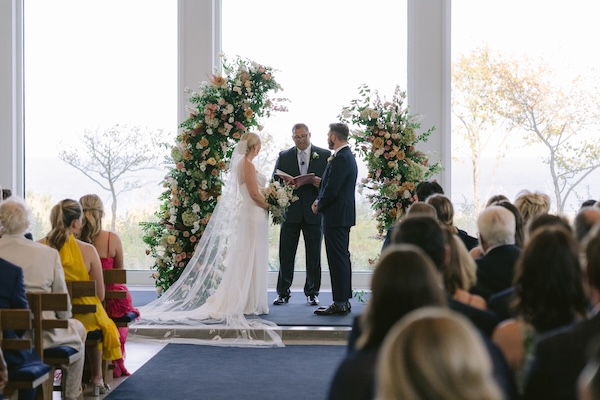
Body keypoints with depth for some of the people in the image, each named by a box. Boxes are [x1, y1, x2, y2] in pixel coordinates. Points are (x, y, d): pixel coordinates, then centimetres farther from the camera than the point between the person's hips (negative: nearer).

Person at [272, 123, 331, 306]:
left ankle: (312, 292, 16)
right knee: (286, 254, 2)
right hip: (290, 212, 1)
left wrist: (321, 183, -18)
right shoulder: (284, 156, 8)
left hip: (314, 212, -1)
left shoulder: (325, 155, 4)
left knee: (314, 255, 6)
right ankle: (283, 293, 9)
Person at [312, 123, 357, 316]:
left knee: (338, 259, -7)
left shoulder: (340, 159, -18)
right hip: (343, 215, 11)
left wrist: (319, 206, -6)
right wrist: (320, 201, 8)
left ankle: (339, 303, -4)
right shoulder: (348, 156, 15)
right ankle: (344, 300, 20)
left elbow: (332, 189, -21)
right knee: (342, 258, 14)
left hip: (336, 216, -11)